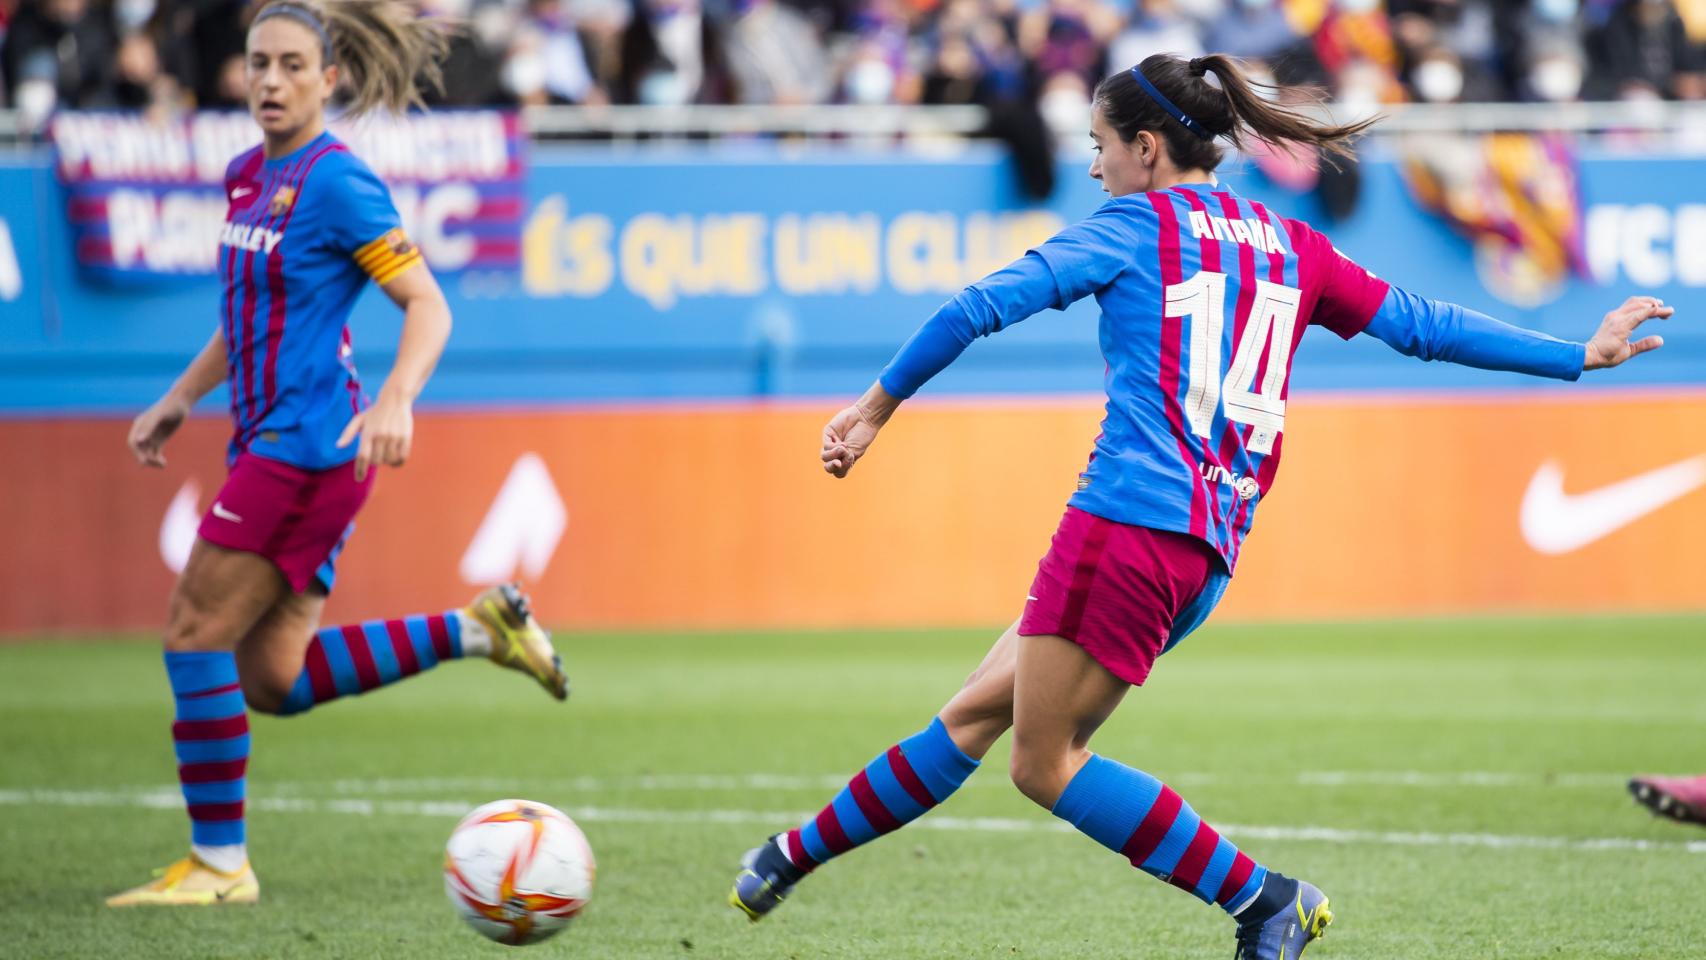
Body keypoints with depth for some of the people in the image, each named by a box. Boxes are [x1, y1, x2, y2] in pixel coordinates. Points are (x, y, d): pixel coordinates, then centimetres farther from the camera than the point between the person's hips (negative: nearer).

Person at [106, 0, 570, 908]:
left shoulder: (336, 182, -13)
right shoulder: (249, 175, 14)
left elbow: (428, 305, -15)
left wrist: (396, 399, -30)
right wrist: (181, 397, 22)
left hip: (307, 445, -9)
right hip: (273, 444, 9)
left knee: (195, 637, -7)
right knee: (275, 681, 9)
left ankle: (217, 863, 1)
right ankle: (477, 628, 17)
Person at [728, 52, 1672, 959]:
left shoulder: (1136, 226, 2)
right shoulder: (1291, 250, 19)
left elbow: (983, 306, -2)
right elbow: (1425, 325, 19)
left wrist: (879, 403, 8)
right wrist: (1579, 355, 27)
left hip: (1129, 521, -8)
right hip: (1210, 552, 8)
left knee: (1046, 763, -2)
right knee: (974, 714, 13)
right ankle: (798, 854, 19)